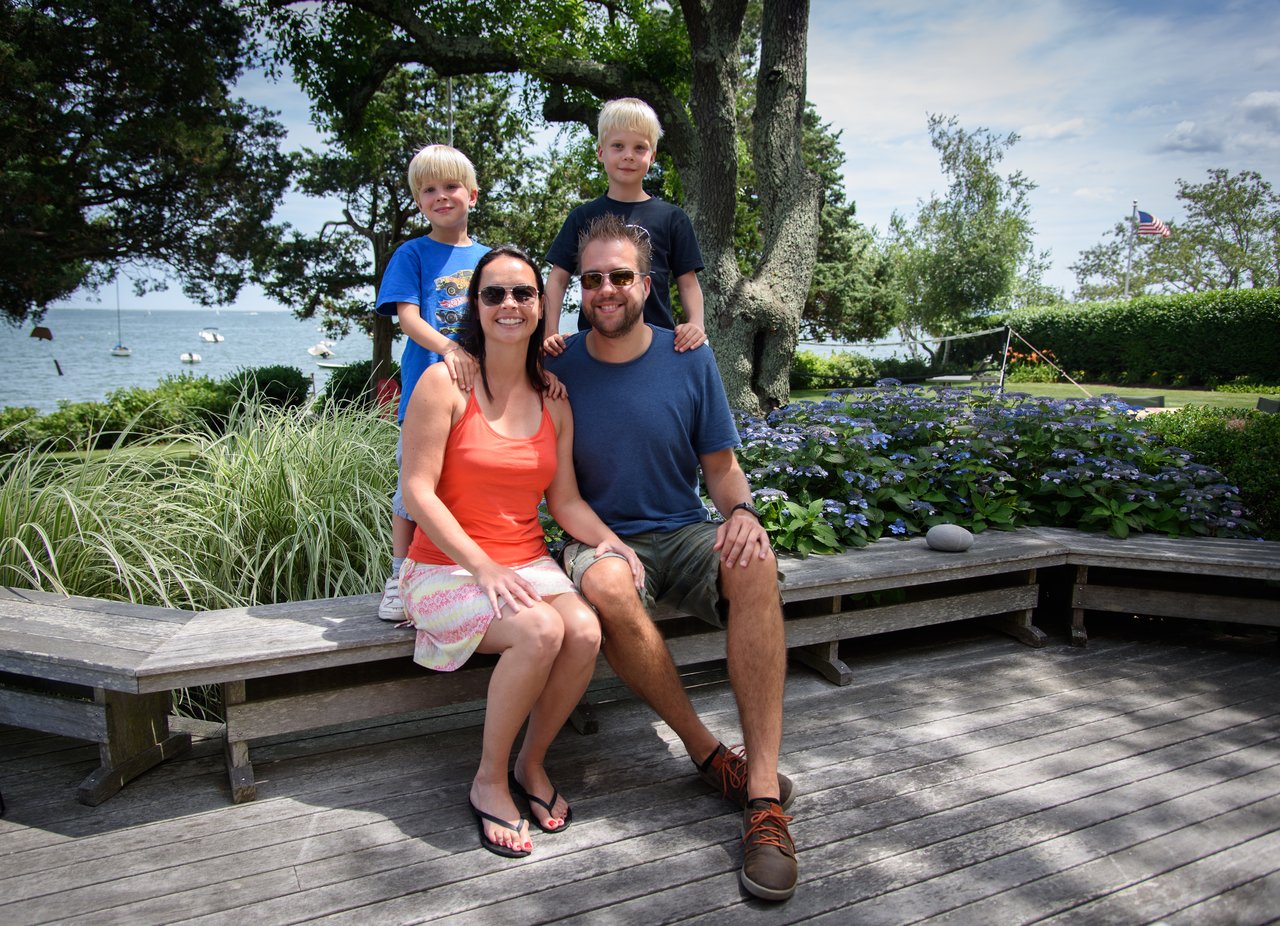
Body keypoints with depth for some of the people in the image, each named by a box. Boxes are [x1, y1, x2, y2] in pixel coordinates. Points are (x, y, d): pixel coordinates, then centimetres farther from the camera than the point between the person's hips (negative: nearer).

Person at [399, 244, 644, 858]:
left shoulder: (553, 401, 8)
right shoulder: (446, 381, -8)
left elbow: (564, 499, 8)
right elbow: (418, 492, -13)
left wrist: (607, 538, -12)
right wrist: (483, 567, -21)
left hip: (526, 563, 5)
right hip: (447, 567, -4)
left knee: (585, 631, -25)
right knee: (540, 632, -31)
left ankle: (532, 762, 3)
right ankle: (489, 780, -5)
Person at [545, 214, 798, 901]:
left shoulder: (688, 360, 1)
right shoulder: (560, 369, -1)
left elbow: (720, 464, 6)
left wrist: (741, 511, -16)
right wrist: (591, 539, -12)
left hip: (683, 534, 1)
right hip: (601, 538, -1)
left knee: (755, 565, -32)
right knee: (608, 586, -38)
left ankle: (765, 795, -30)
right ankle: (709, 753, -17)